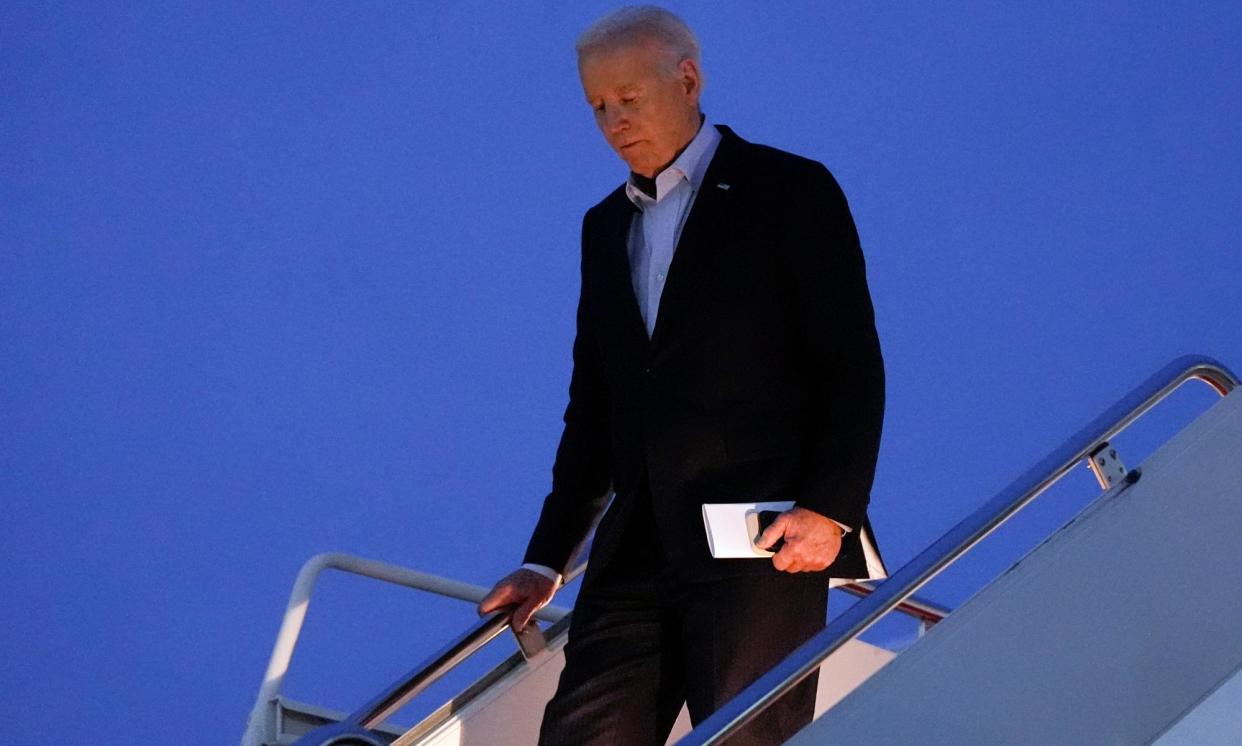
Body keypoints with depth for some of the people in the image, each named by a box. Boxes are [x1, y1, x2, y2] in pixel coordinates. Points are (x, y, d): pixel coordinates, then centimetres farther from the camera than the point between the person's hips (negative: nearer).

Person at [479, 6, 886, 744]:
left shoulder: (789, 191, 3)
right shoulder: (605, 227, 22)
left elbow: (853, 367, -3)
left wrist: (831, 508, -15)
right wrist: (547, 560, 16)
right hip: (638, 552, 6)